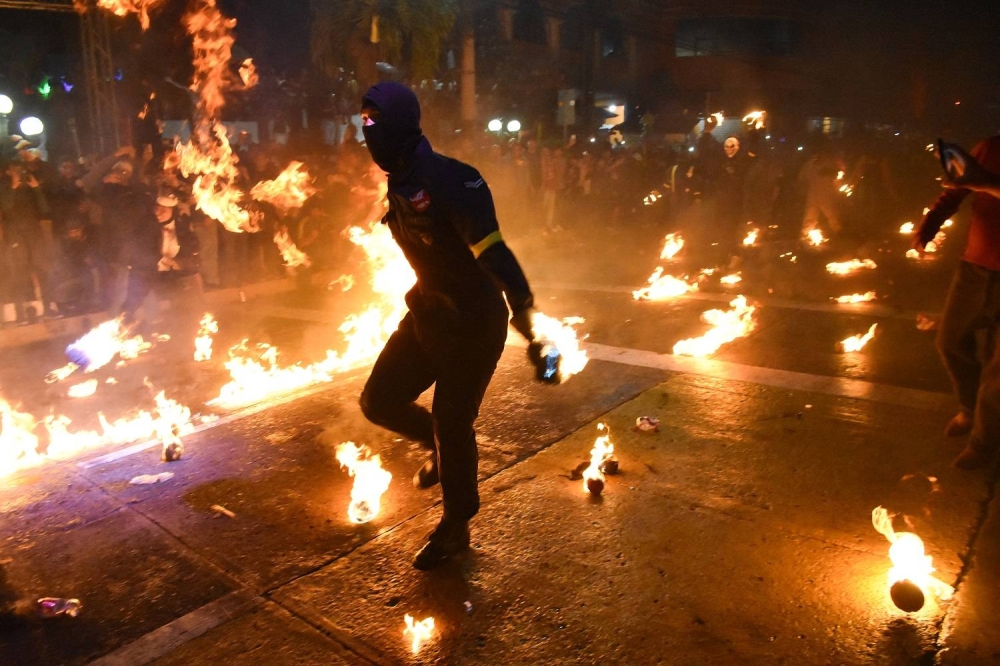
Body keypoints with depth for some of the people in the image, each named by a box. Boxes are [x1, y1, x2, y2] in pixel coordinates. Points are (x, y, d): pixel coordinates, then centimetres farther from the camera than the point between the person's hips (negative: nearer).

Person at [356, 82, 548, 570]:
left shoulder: (449, 180, -22)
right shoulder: (400, 185, 7)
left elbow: (493, 253, -31)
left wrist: (528, 323, -37)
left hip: (474, 322, -8)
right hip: (428, 313, 8)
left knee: (452, 424, 1)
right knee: (379, 401, 7)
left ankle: (455, 528, 24)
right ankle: (441, 447, 36)